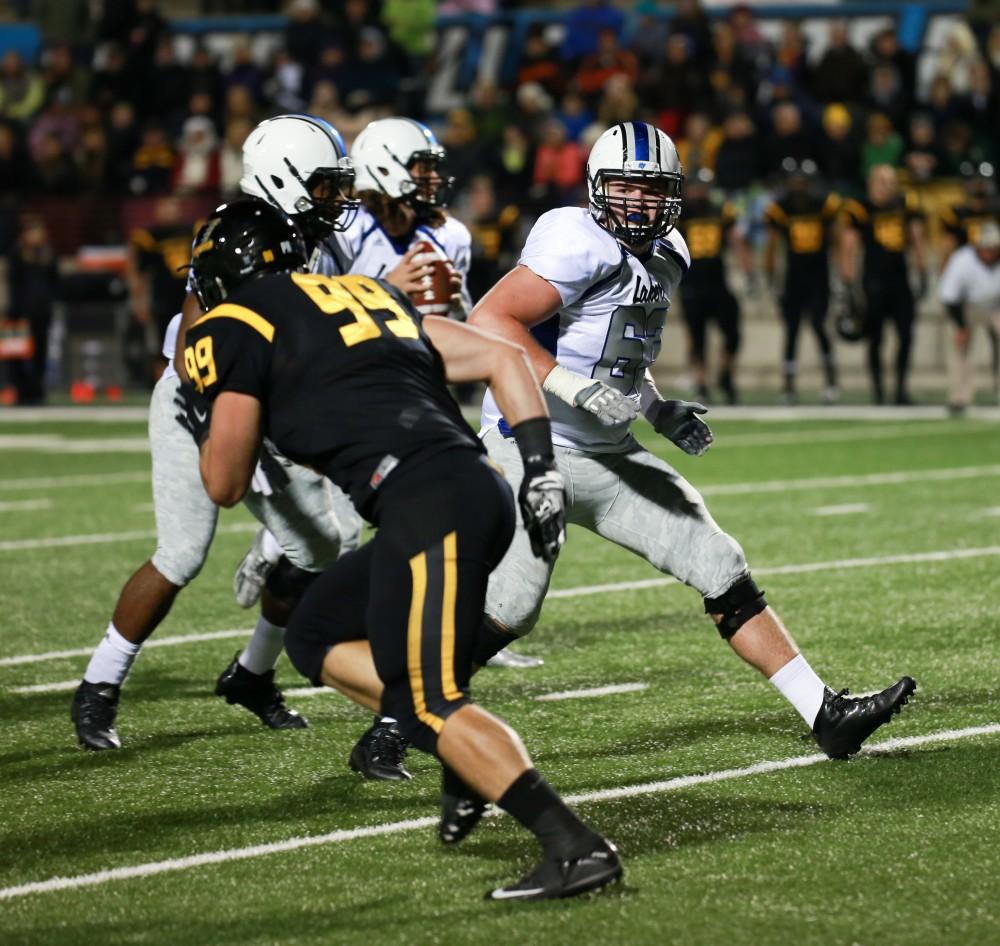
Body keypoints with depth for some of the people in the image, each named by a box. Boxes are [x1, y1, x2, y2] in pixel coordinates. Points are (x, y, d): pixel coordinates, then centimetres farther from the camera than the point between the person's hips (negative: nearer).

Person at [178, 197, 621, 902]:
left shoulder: (238, 329, 7)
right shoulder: (368, 295, 29)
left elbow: (226, 483, 7)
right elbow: (503, 359, 23)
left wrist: (208, 424, 28)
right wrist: (541, 470, 18)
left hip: (428, 501, -8)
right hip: (479, 488, 8)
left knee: (428, 704, -9)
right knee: (318, 637, 19)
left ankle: (576, 848, -20)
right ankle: (474, 759, 7)